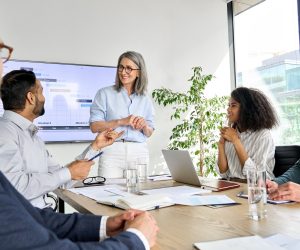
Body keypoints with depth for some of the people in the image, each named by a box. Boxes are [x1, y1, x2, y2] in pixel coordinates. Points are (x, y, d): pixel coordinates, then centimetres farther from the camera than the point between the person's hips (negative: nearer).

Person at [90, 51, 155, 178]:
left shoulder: (145, 100, 12)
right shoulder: (105, 94, 3)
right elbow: (94, 126, -4)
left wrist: (144, 125, -6)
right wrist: (121, 121, -14)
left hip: (139, 153, 3)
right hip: (112, 152, -2)